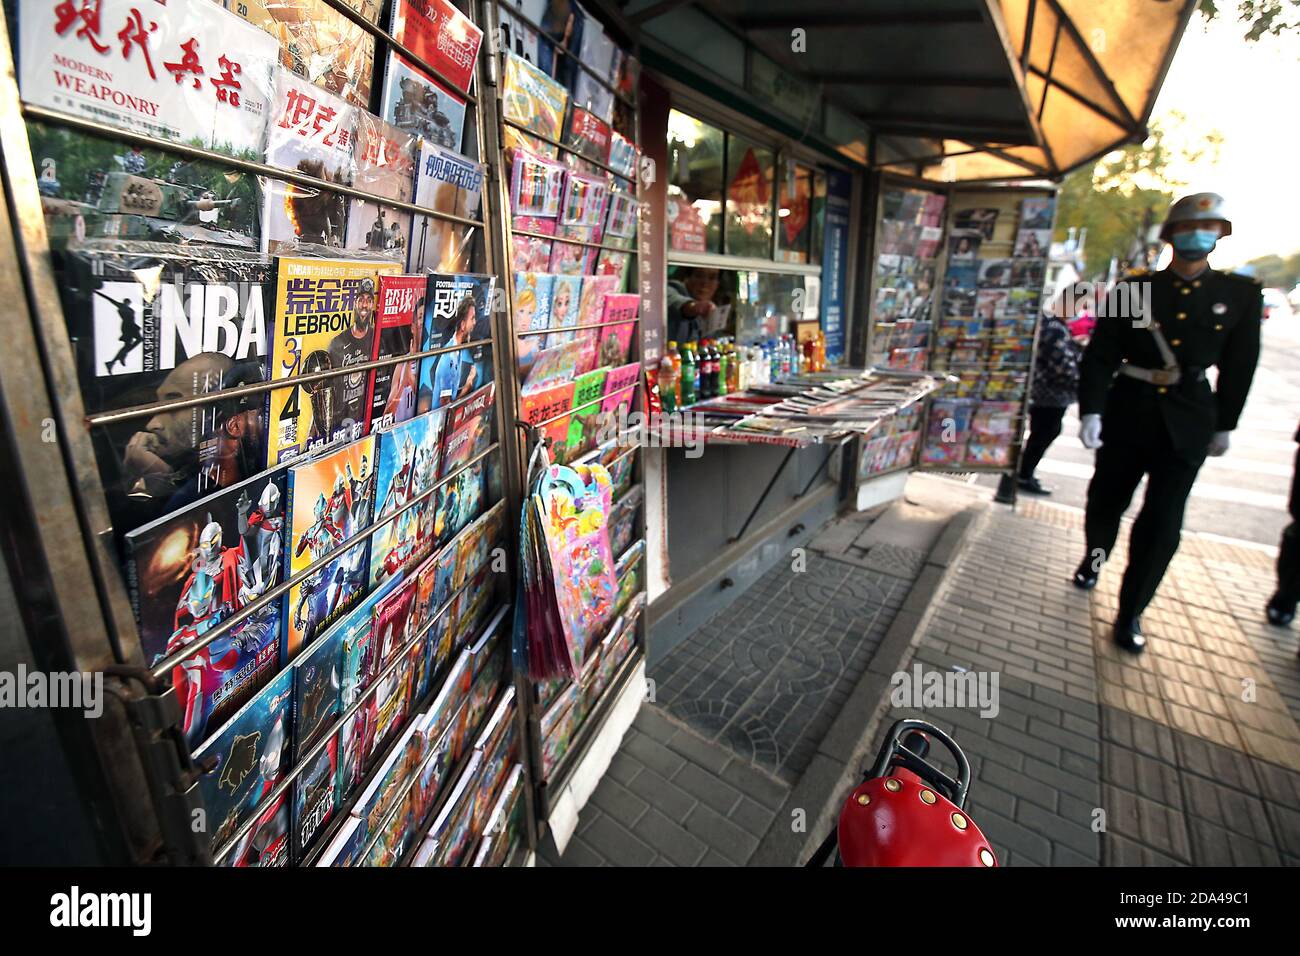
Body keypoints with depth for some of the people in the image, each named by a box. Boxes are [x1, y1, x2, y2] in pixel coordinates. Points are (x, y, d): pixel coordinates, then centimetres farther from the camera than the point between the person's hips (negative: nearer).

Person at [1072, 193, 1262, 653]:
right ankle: (1094, 556, 43)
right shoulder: (1132, 289, -2)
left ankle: (1130, 612, 10)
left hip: (1187, 423, 1)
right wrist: (1091, 411, -14)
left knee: (1162, 523, -3)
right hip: (1127, 412, 0)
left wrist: (1224, 425, 10)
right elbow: (1100, 354, -5)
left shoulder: (1240, 295, 3)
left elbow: (1239, 366, 9)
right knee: (1106, 499, 12)